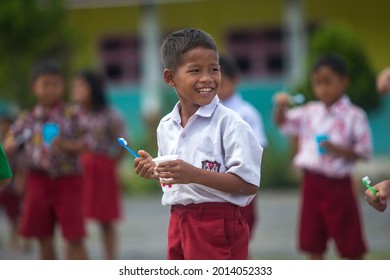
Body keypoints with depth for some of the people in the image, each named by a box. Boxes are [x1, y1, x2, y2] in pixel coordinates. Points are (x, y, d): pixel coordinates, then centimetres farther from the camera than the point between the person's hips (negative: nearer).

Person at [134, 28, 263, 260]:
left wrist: (195, 174, -23)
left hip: (217, 226, -7)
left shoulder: (230, 124, -11)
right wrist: (155, 171, 1)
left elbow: (249, 184, -16)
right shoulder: (166, 126, 9)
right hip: (179, 222, 7)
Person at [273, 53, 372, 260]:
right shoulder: (310, 112, 7)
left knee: (350, 246, 3)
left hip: (337, 185, -5)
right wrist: (281, 107, -10)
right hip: (312, 182, 5)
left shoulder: (354, 116, -8)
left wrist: (340, 150, -24)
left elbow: (366, 150, -8)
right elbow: (283, 123, 11)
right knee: (313, 246, 10)